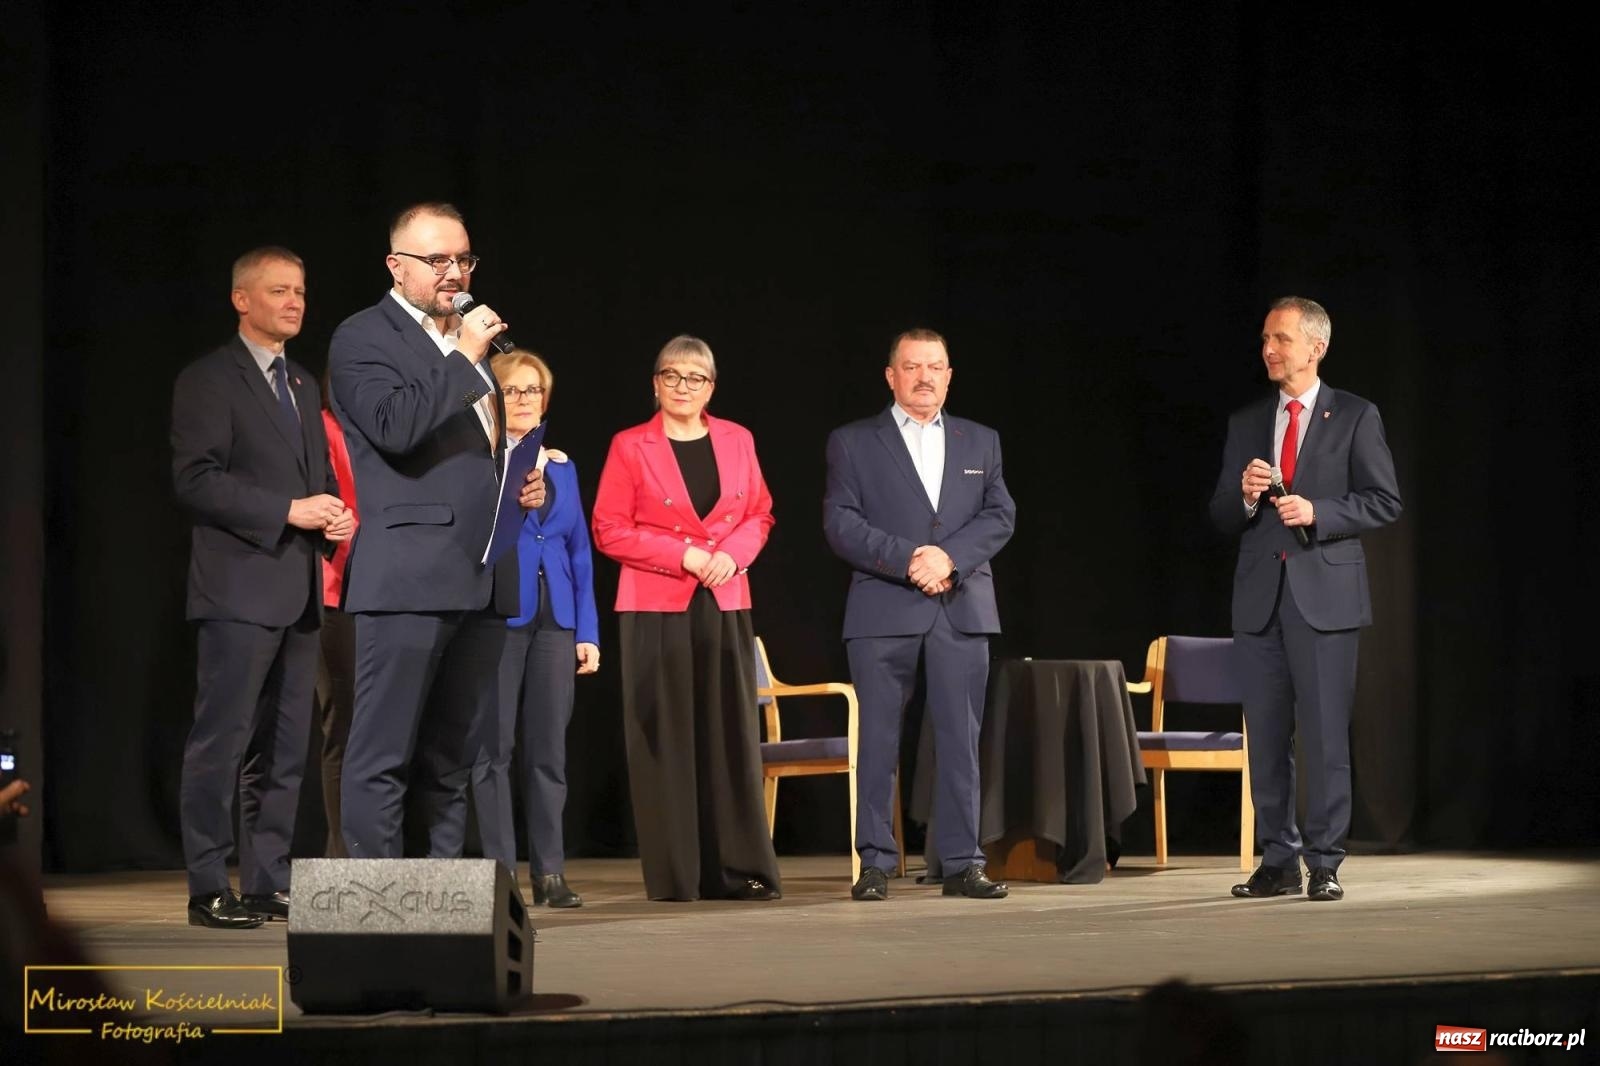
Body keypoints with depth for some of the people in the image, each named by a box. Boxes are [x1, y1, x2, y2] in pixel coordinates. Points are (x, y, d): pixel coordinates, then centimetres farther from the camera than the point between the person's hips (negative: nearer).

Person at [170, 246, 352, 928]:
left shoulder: (302, 385, 21)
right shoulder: (209, 380, -4)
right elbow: (195, 478, -13)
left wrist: (334, 515, 4)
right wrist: (290, 511, -18)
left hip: (299, 590, 8)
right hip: (240, 588, -8)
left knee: (284, 747, 9)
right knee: (222, 742, -8)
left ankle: (268, 882, 14)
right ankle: (208, 890, -5)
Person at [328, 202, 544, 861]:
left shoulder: (475, 339, 21)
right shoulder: (364, 338, -2)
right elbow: (395, 427, -19)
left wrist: (527, 482, 13)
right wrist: (464, 357, -15)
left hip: (480, 581, 8)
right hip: (408, 577, -8)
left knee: (455, 757, 10)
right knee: (383, 755, -7)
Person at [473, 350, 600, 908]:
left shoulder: (561, 465, 15)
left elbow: (579, 551, 16)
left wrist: (587, 630, 10)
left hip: (555, 618, 5)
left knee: (549, 747, 5)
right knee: (495, 745, -3)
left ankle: (550, 870, 9)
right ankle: (499, 868, 1)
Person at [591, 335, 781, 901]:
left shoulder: (737, 440, 11)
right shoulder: (630, 446, 1)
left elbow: (759, 514, 14)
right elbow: (610, 530, -3)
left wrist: (732, 554, -6)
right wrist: (683, 556, -12)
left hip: (725, 606, 3)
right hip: (657, 609, -3)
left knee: (731, 736, 0)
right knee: (666, 739, -2)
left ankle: (738, 870, 5)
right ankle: (674, 876, 2)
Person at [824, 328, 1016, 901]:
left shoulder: (981, 442, 15)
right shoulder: (853, 442, 6)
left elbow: (1000, 515, 6)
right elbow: (841, 523, -3)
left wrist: (950, 556, -11)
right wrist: (907, 559, -14)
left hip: (963, 610, 2)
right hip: (883, 612, -2)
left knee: (960, 739, 1)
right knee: (878, 740, -1)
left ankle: (961, 862, 5)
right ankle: (875, 864, 3)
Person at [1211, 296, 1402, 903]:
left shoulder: (1355, 417, 3)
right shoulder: (1246, 424, 14)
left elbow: (1384, 502, -1)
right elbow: (1221, 517, 14)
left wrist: (1317, 512, -14)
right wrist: (1244, 494, -8)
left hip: (1324, 594, -4)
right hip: (1260, 595, 4)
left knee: (1325, 735, -5)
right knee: (1266, 738, 5)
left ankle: (1324, 864, 0)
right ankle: (1278, 862, 12)